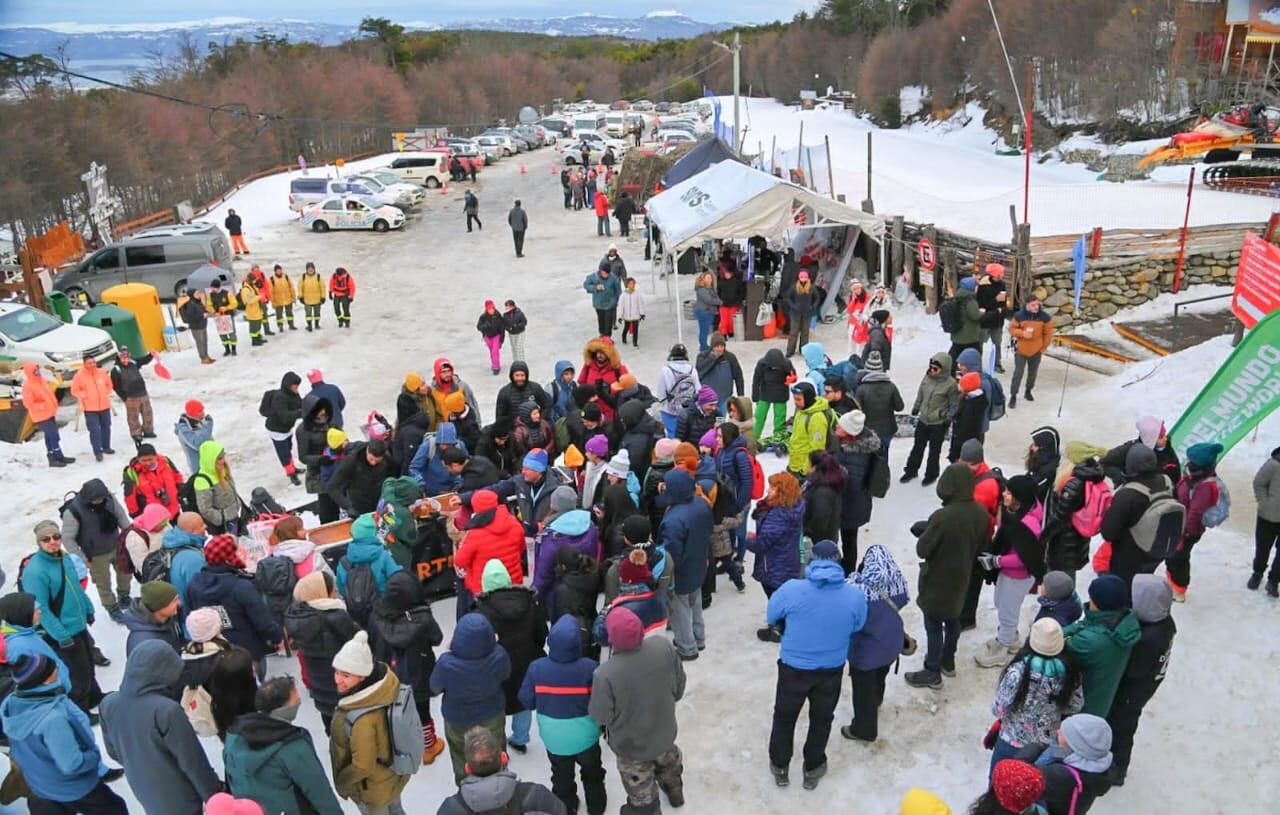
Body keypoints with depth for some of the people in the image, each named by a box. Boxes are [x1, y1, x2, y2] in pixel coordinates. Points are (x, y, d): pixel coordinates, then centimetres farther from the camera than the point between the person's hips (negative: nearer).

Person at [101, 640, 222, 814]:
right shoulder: (166, 710, -30)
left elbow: (113, 751, 7)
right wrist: (214, 797, -8)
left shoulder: (109, 704, -11)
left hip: (145, 794, 6)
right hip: (179, 801, -6)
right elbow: (193, 762, -21)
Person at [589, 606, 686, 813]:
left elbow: (600, 716, -21)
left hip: (631, 745, -4)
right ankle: (675, 791, 67)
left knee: (642, 795, 27)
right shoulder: (663, 646, -27)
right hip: (664, 731, 4)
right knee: (668, 761, 39)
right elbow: (679, 686, -9)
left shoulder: (605, 674, -40)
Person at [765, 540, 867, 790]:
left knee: (785, 716, 22)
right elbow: (856, 629, 2)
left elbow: (771, 617, -3)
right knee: (821, 719, 24)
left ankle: (780, 766, 39)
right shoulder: (856, 596, -16)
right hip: (832, 670, 1)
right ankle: (812, 769, 42)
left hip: (793, 667, -1)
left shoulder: (791, 589, -21)